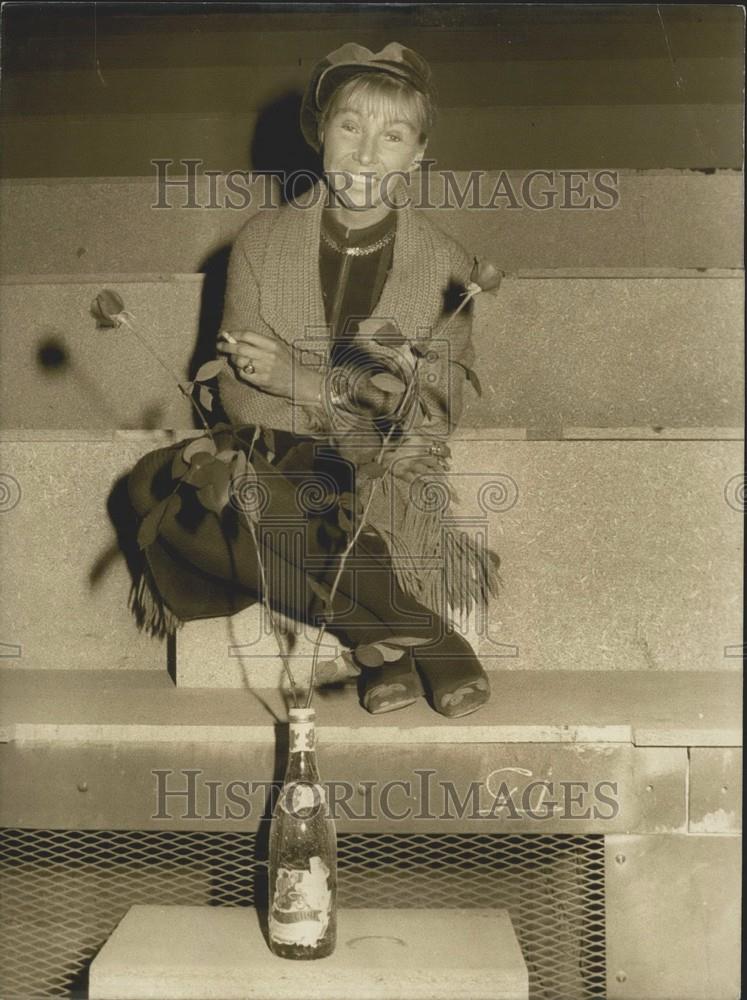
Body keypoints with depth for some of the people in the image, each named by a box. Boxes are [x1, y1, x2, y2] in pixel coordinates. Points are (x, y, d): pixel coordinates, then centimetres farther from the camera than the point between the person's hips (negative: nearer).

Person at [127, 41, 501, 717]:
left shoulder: (445, 265, 2)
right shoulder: (263, 241, 5)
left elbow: (438, 414, -3)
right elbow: (238, 394, 0)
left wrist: (295, 376, -14)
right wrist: (346, 390, -18)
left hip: (388, 480, -4)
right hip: (275, 466, 4)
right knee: (156, 482, -26)